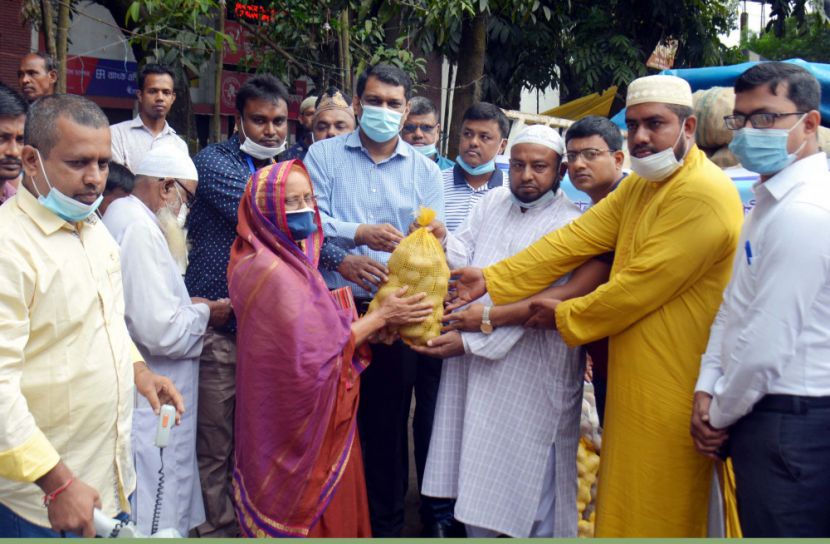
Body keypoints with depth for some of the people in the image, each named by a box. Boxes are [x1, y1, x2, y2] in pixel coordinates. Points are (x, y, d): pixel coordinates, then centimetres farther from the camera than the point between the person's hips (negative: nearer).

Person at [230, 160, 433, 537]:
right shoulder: (273, 273, -24)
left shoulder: (292, 258, 6)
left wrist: (375, 321, -3)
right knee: (309, 516, 7)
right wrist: (381, 316, -16)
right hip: (301, 421, -9)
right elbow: (315, 350, -23)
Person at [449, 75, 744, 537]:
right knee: (626, 505, 18)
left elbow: (640, 286, -21)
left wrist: (565, 317, -7)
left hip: (671, 389, -9)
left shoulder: (703, 195, -19)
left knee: (655, 513, 4)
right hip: (633, 376, 9)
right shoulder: (640, 185, 12)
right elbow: (575, 240, 6)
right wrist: (492, 279, 0)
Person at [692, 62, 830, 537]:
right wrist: (707, 390, 6)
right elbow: (733, 306, 15)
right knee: (757, 526, 18)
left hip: (791, 425, -10)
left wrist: (721, 415, -8)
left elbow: (768, 344, -21)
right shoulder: (772, 200, 14)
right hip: (769, 416, 10)